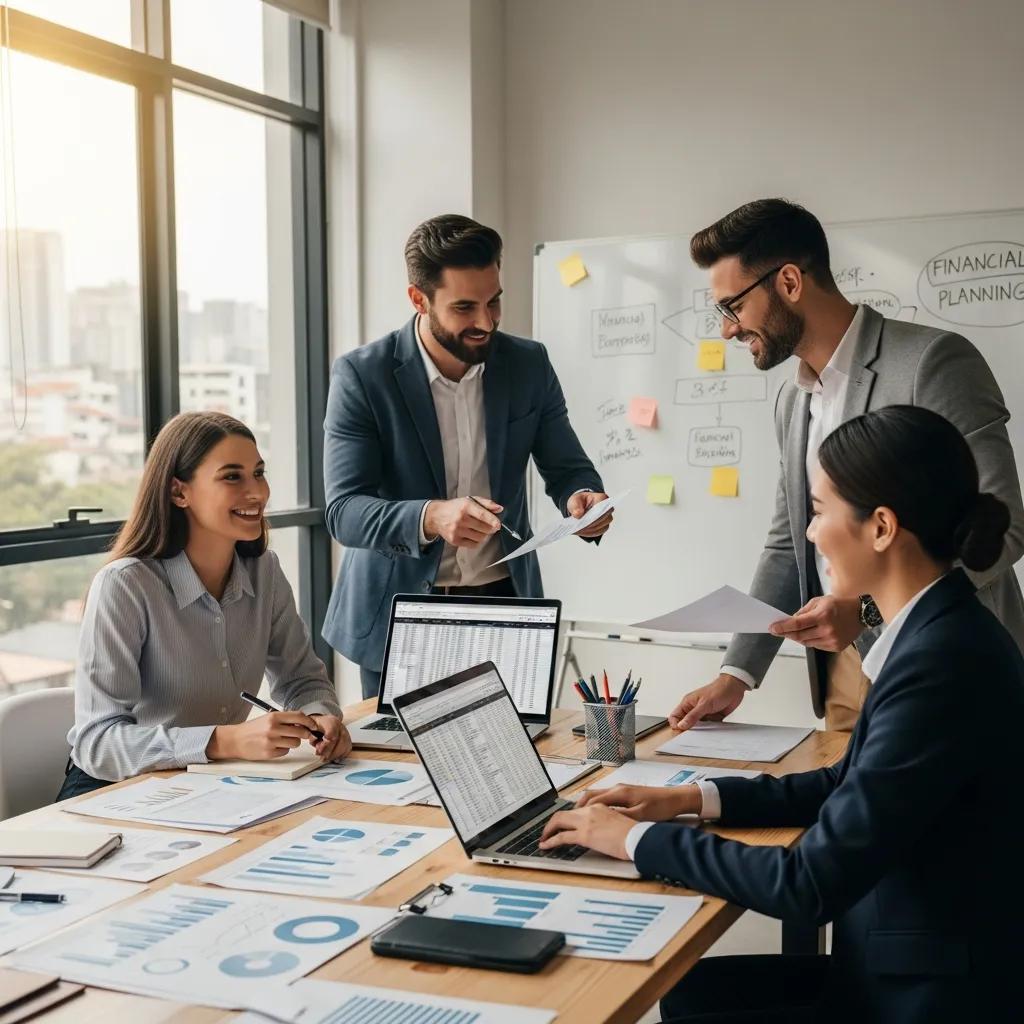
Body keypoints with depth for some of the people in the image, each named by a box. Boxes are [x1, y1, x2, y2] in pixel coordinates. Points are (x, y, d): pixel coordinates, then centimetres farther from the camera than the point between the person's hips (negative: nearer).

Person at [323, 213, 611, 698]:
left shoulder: (528, 364, -1)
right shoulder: (361, 375, -11)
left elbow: (568, 468, 6)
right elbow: (343, 510, -16)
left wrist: (582, 498, -18)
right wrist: (431, 517, -35)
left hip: (503, 604, 3)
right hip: (396, 618, -2)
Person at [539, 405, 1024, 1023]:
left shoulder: (941, 663, -27)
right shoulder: (939, 631, 3)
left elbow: (813, 883, -25)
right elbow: (853, 785, 17)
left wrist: (639, 840, -14)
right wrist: (696, 799, 10)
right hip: (907, 966, 8)